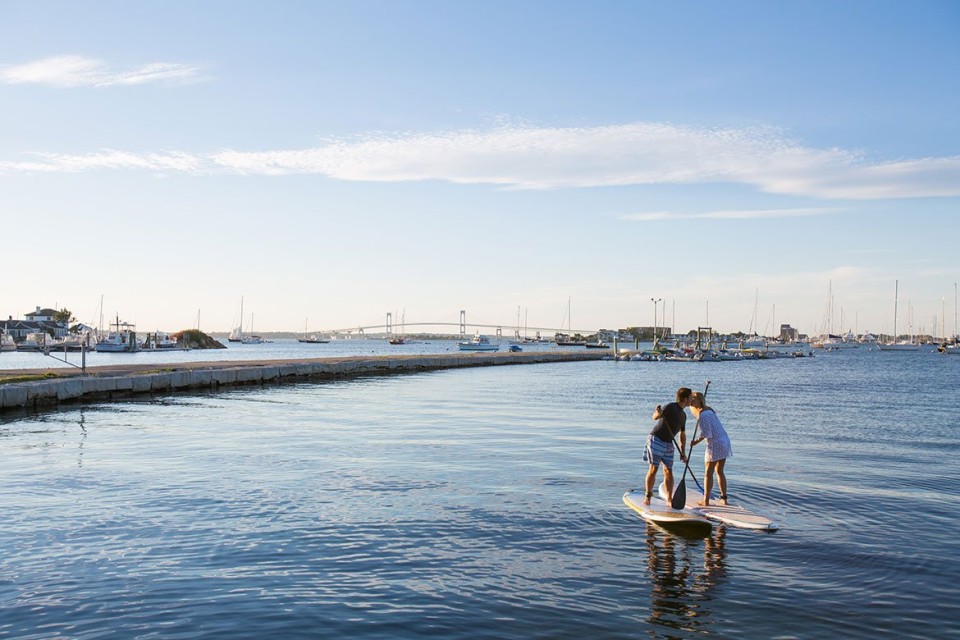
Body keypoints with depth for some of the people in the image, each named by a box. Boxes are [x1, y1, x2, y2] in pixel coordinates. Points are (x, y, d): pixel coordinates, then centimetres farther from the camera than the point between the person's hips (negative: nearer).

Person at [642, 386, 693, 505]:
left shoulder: (683, 415, 14)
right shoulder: (671, 407, -11)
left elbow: (682, 435, 21)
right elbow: (655, 417, -24)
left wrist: (682, 453, 17)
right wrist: (658, 413, -48)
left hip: (668, 444, 7)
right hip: (656, 440, -7)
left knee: (668, 471, 2)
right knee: (653, 469, -8)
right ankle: (648, 495, 4)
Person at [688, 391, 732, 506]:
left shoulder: (702, 415, -16)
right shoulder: (709, 410, 12)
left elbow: (706, 434, -21)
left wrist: (696, 441, -11)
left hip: (715, 445, -9)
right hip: (724, 441, 9)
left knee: (708, 473, 1)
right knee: (719, 471, 17)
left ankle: (706, 500, 3)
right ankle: (724, 498, 18)